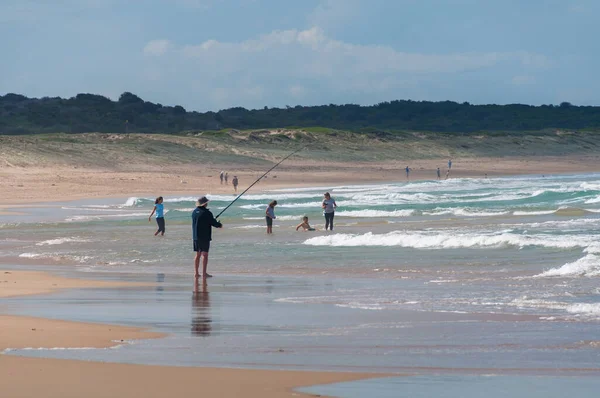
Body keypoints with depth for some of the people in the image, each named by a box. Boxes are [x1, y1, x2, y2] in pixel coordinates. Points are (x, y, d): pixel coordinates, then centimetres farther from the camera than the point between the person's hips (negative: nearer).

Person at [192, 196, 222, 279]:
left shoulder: (194, 212, 7)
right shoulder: (206, 213, -16)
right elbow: (213, 223, -12)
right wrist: (220, 225, 11)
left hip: (196, 236, 7)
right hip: (204, 237, -7)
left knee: (198, 254, 12)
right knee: (205, 255, -3)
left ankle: (196, 273, 13)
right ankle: (204, 273, -5)